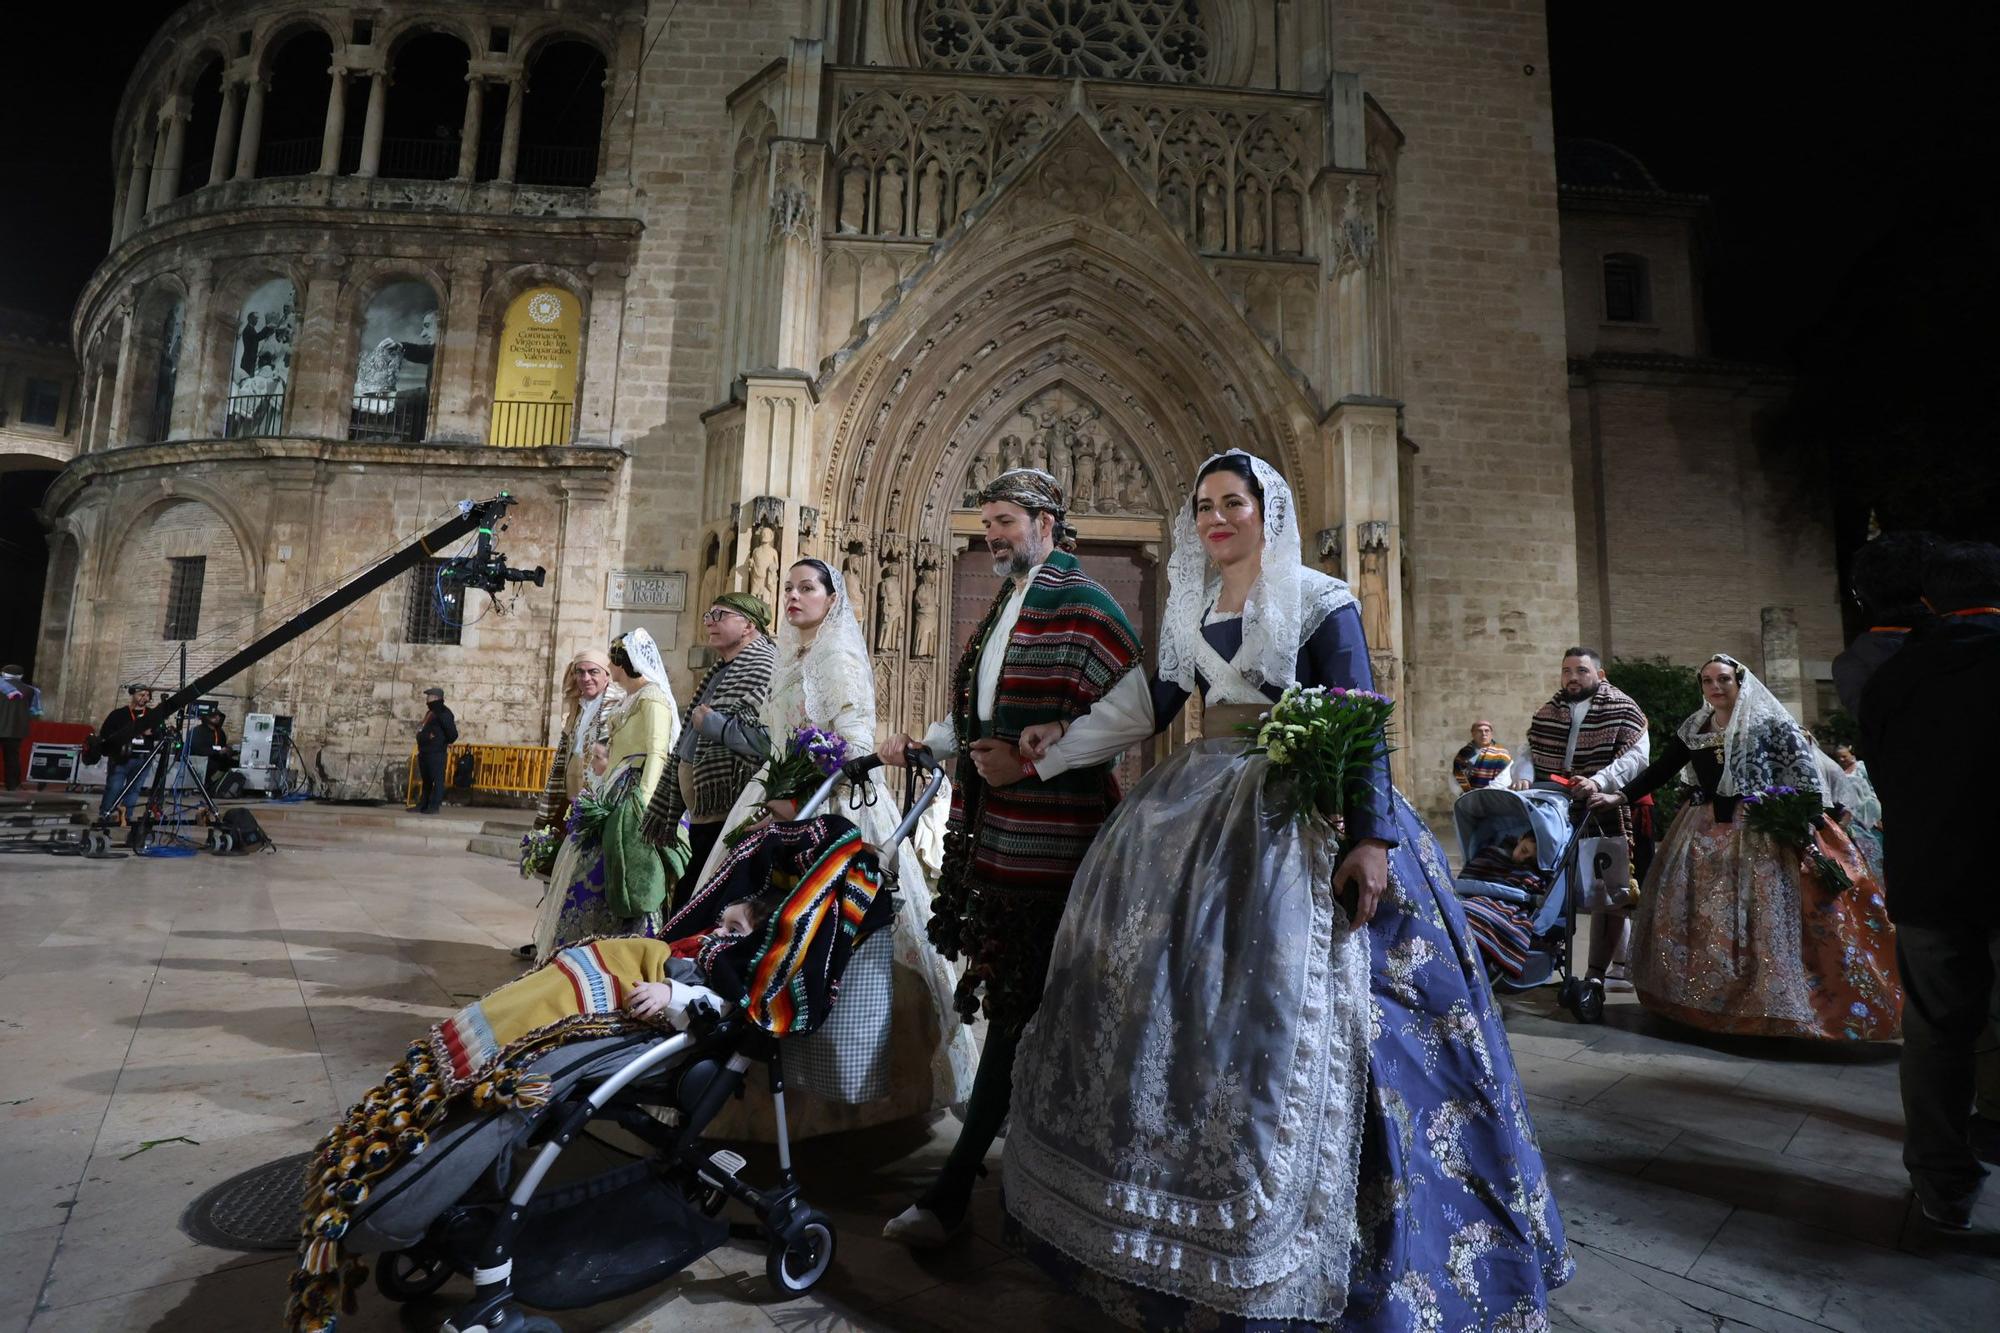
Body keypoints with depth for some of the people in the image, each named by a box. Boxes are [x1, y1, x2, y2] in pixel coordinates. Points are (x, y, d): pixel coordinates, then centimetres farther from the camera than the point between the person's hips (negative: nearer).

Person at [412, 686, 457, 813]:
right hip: (424, 751, 10)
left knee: (437, 779, -6)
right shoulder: (430, 712, 20)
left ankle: (434, 806, -6)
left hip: (436, 752, -10)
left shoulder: (443, 712, -11)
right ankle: (422, 805, 20)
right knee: (425, 779, 14)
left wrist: (447, 742, -3)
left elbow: (452, 733, -16)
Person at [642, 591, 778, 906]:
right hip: (702, 818, 9)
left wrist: (707, 721, -10)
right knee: (687, 896, 13)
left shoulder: (763, 665, -9)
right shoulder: (721, 670, 20)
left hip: (727, 816, -9)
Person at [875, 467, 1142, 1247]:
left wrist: (1030, 761, -19)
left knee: (1014, 1012, -1)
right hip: (994, 834, 9)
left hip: (1045, 846, -9)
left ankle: (951, 1194, 6)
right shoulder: (1006, 608, 19)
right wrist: (915, 744, 19)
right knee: (1010, 1003, 16)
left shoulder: (1081, 607, -10)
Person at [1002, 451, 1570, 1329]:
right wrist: (1063, 745, 15)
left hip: (1299, 818, -6)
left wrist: (1373, 834, -19)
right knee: (1174, 981, 6)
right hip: (1202, 808, 6)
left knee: (1286, 1005, -7)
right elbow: (1153, 700, 16)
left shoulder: (1321, 603, -4)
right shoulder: (1190, 608, 13)